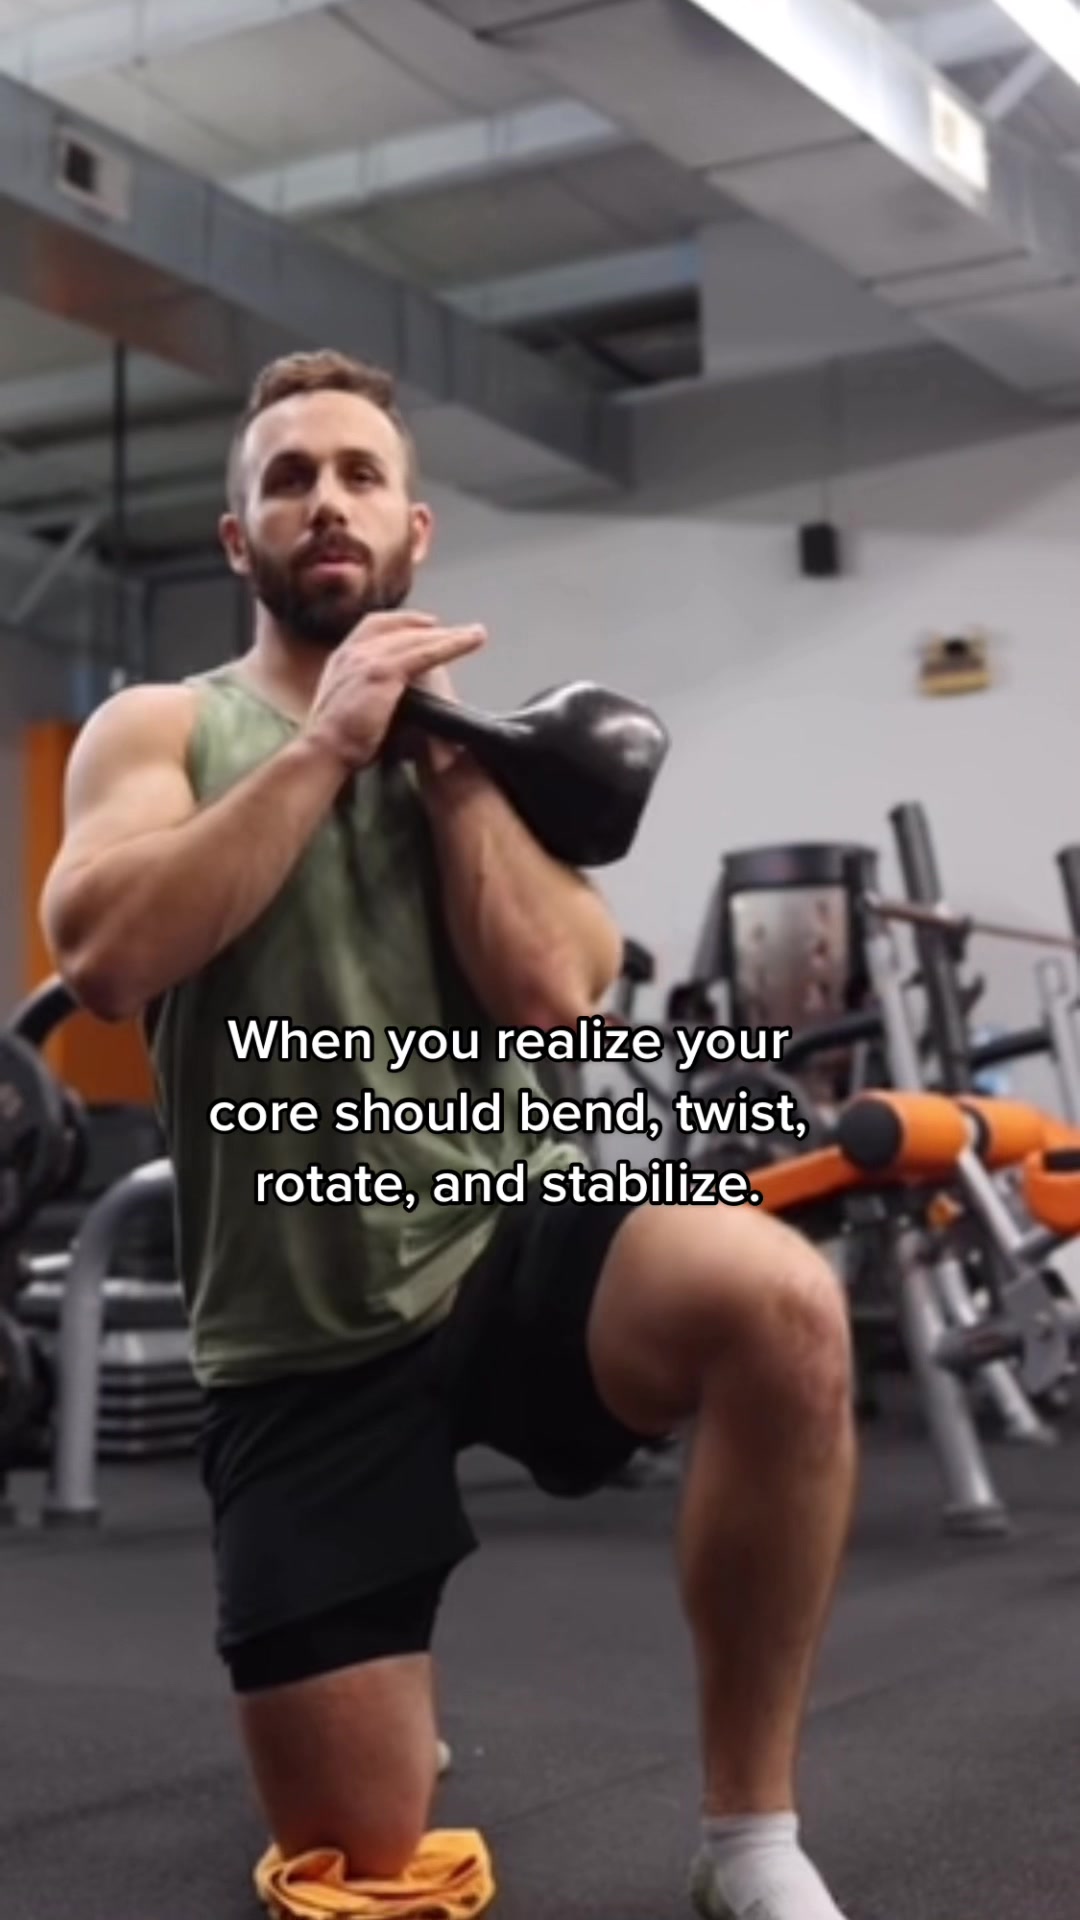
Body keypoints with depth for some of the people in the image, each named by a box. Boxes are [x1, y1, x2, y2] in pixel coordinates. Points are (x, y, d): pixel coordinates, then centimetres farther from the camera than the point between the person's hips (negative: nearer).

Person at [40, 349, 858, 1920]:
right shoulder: (162, 728, 5)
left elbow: (556, 991, -7)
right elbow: (102, 960, -16)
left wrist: (441, 750, -5)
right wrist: (323, 744, -13)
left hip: (514, 1236, 1)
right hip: (302, 1339, 0)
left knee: (780, 1300, -34)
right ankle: (403, 1710, 40)